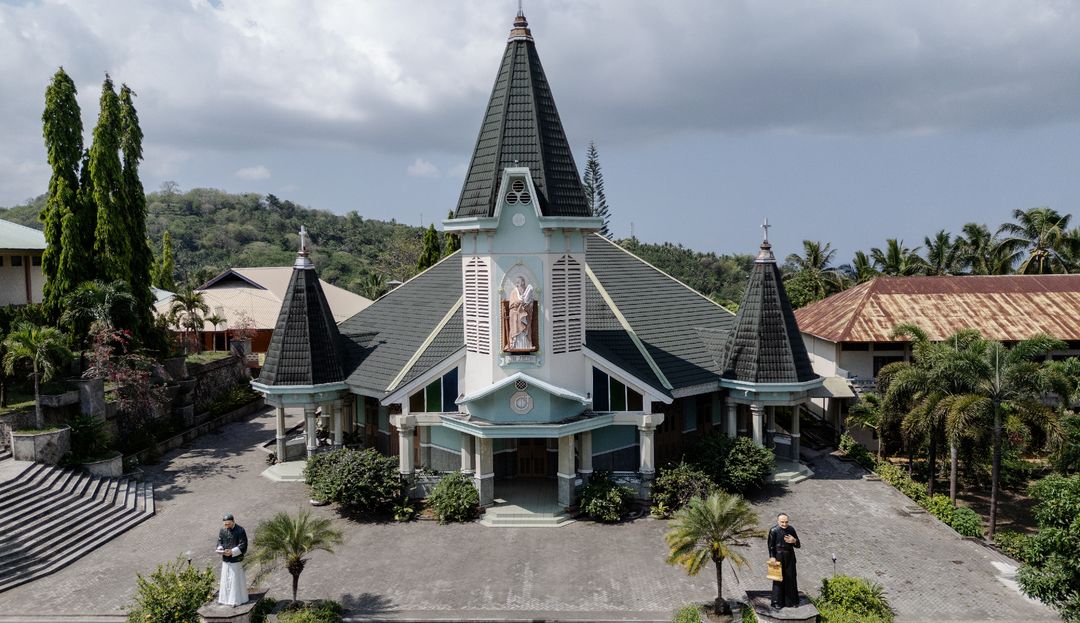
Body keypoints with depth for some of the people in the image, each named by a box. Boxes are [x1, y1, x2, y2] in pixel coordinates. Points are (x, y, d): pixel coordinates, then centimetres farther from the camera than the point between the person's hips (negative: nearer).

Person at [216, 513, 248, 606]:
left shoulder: (240, 531, -13)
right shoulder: (222, 530, 2)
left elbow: (243, 546, -13)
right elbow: (220, 542, 13)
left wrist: (232, 551, -24)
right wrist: (220, 549, -9)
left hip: (236, 559, -5)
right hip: (225, 560, 5)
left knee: (236, 579, 0)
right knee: (225, 579, 12)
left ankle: (236, 600, 8)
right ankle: (225, 598, 25)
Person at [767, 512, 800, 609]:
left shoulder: (791, 529, -3)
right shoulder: (773, 530, -13)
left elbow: (798, 545, 4)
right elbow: (771, 546, -9)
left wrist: (794, 541, -17)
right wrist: (772, 557, -18)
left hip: (790, 557, 4)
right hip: (778, 556, -3)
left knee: (790, 578, 9)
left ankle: (791, 601, 22)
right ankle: (777, 601, 13)